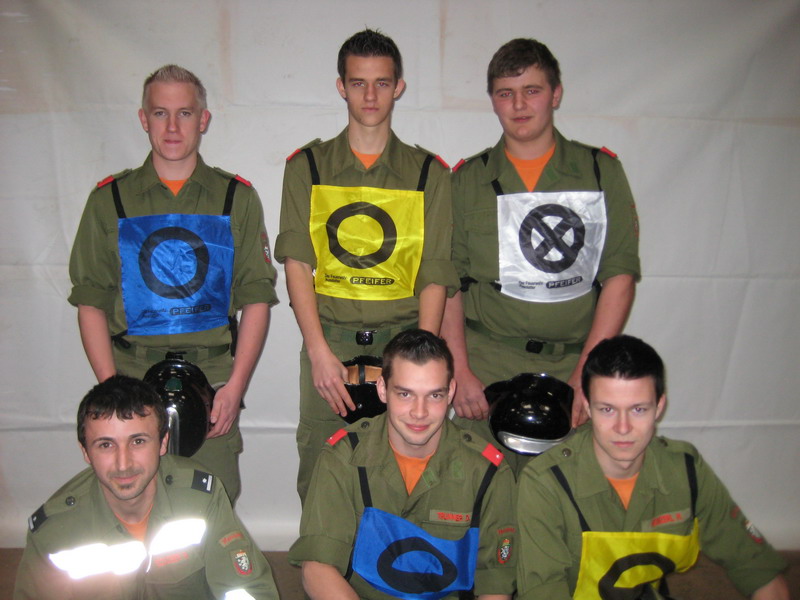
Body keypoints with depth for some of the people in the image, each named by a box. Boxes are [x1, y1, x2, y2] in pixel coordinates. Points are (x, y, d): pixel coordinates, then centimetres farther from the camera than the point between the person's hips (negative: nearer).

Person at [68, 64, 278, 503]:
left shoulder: (237, 198, 6)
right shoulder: (109, 199, 7)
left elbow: (257, 299, 3)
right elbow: (90, 302, 5)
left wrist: (235, 386, -7)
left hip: (213, 378, 0)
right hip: (133, 375, 1)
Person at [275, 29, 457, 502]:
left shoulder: (429, 173, 8)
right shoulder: (308, 166, 9)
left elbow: (435, 276, 3)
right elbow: (297, 263, 1)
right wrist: (319, 350, -10)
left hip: (402, 338, 0)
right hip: (330, 340, 0)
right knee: (320, 476, 2)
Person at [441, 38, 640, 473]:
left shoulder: (602, 171, 6)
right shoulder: (468, 180, 8)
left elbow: (620, 275, 1)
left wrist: (586, 374, -7)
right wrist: (459, 372, -6)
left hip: (574, 368, 0)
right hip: (487, 367, 0)